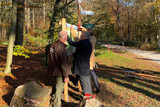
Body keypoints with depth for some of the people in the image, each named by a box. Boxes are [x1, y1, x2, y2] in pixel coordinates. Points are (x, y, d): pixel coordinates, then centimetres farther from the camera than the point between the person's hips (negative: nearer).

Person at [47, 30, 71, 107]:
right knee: (59, 88, 8)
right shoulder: (62, 48, -26)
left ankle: (53, 100, 46)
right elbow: (63, 64, -24)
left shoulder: (52, 45, -1)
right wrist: (66, 76, -17)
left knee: (55, 85, 28)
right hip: (59, 72, -8)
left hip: (54, 70, 8)